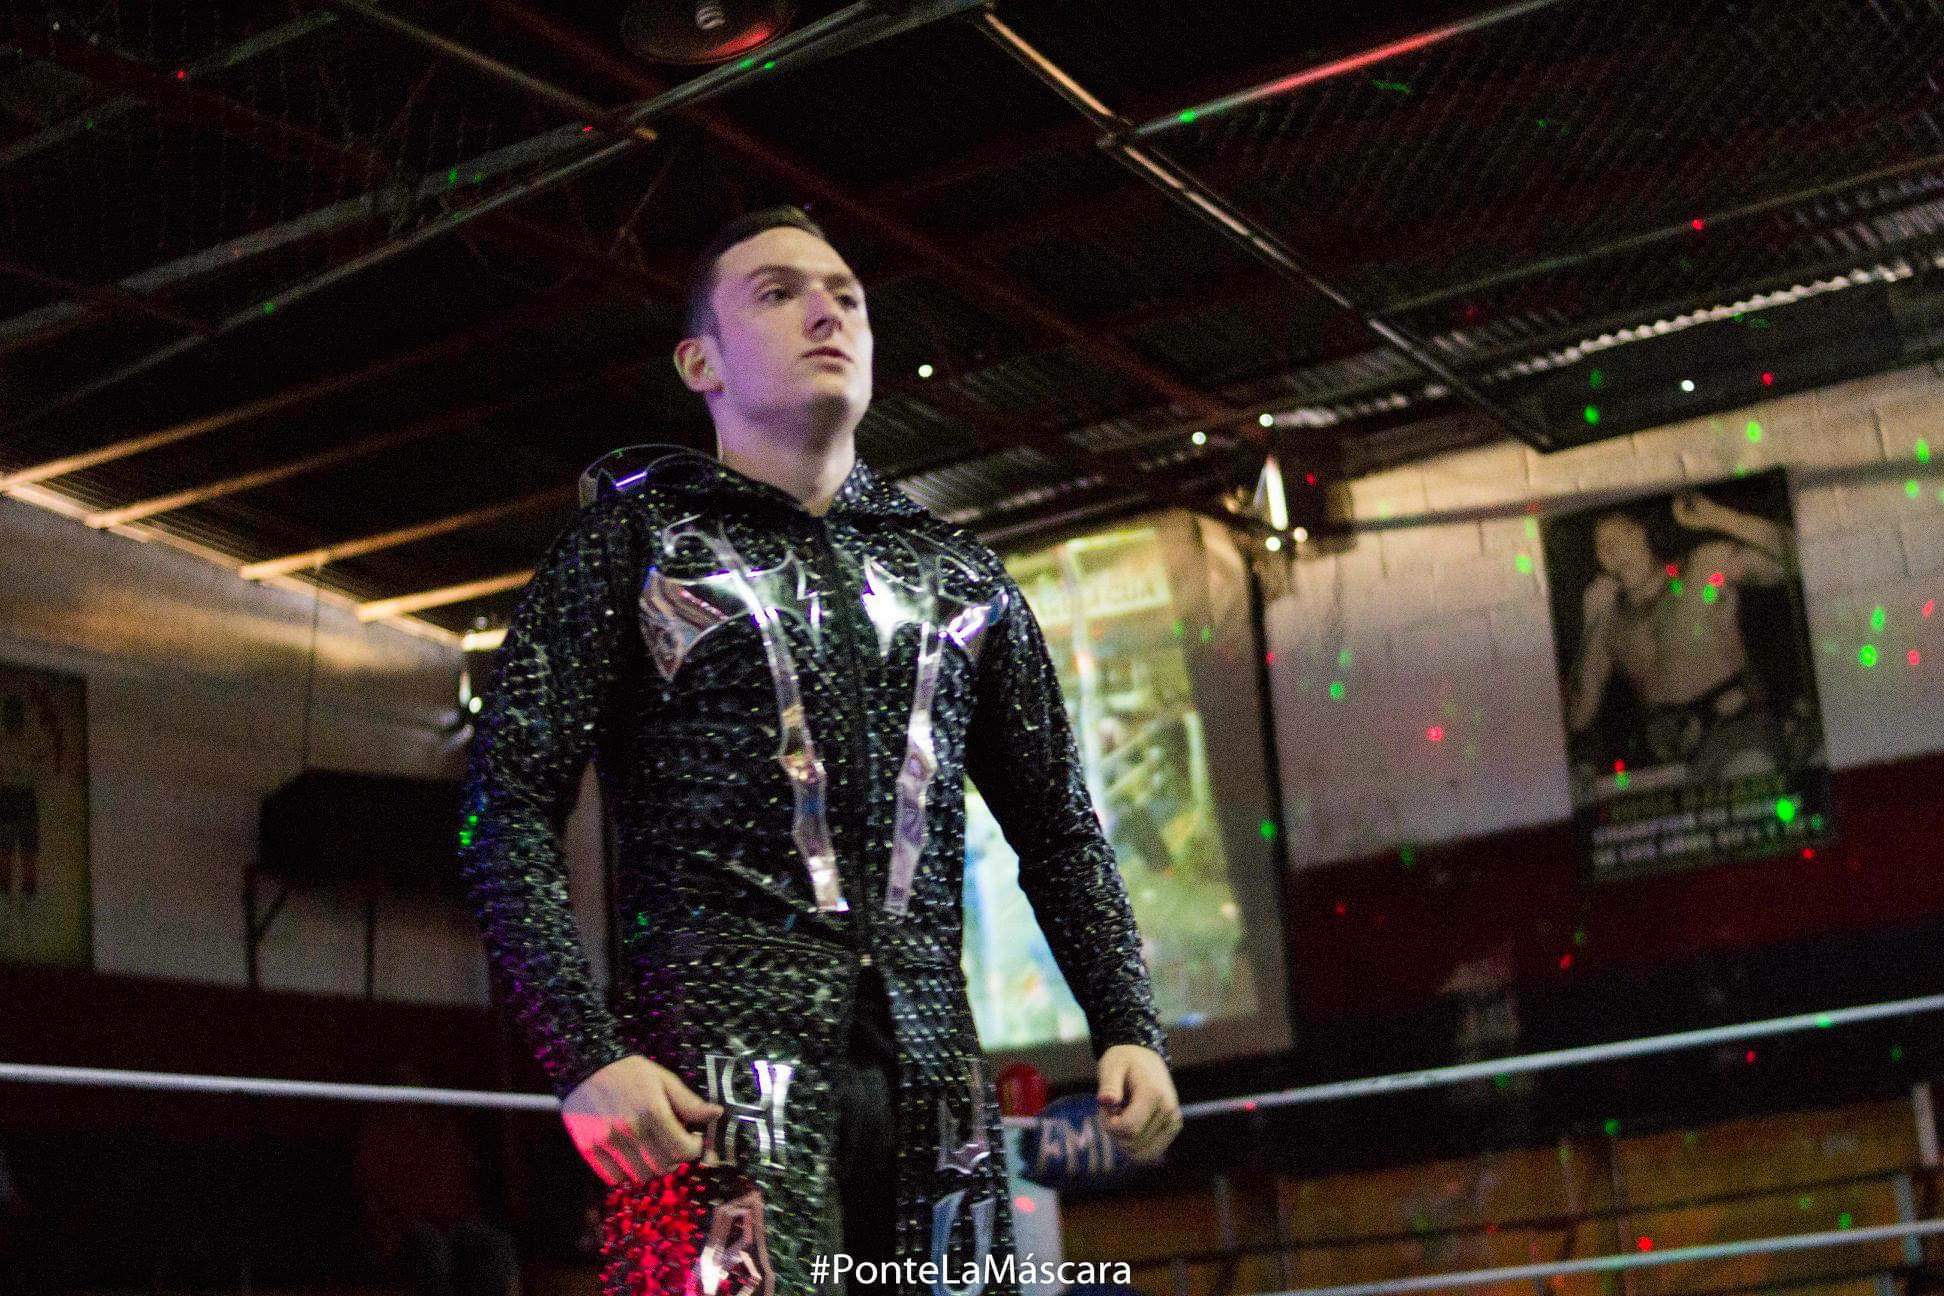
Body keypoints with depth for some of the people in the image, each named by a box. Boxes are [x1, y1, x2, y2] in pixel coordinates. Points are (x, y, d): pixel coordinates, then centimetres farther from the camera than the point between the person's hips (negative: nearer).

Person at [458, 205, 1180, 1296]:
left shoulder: (958, 572, 21)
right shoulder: (639, 538, 9)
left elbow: (1059, 830, 22)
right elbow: (510, 814, 1)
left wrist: (1131, 1029, 7)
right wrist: (587, 1057, -13)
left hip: (931, 1069, 4)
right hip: (724, 1057, -4)